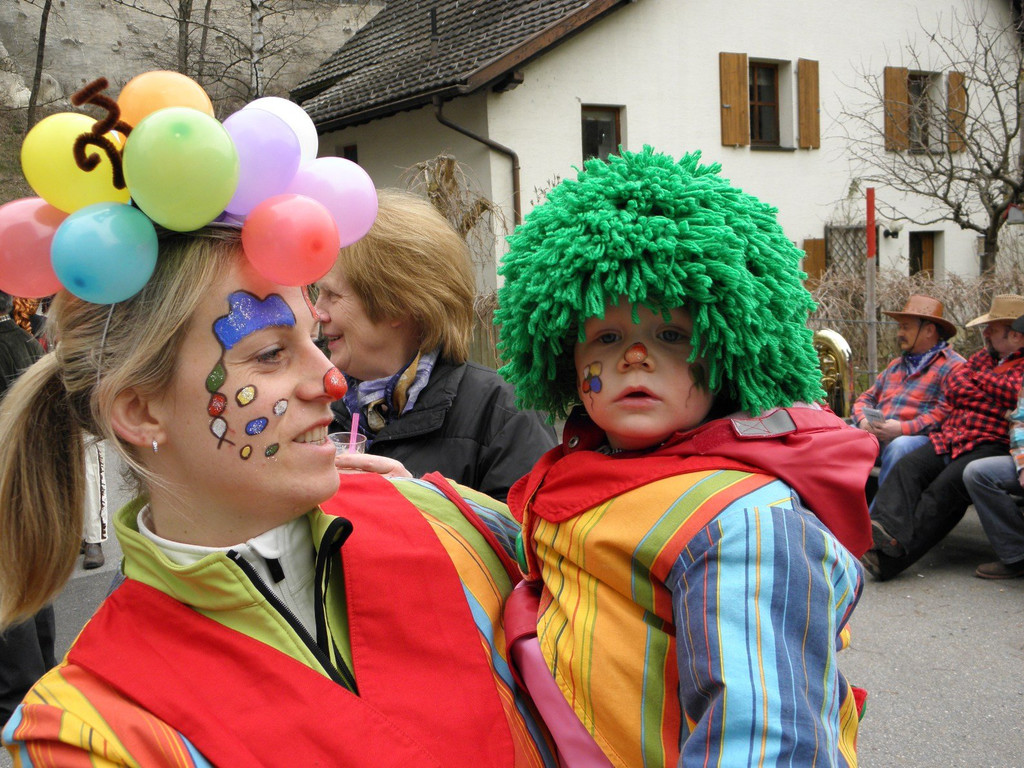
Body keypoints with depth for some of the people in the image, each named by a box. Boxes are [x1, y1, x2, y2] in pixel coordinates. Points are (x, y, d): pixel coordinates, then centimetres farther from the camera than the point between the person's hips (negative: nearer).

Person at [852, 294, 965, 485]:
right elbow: (866, 398, 24)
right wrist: (864, 421, 1)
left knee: (899, 446, -38)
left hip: (919, 438, -6)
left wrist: (903, 428, -19)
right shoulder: (896, 365, 29)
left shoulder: (952, 366, 2)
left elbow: (946, 412, -12)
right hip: (877, 437, 6)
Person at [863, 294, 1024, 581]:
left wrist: (977, 377, 4)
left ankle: (892, 557, -38)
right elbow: (952, 387, 16)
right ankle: (884, 530, -45)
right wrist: (996, 399, 0)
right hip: (950, 436, 7)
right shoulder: (983, 356, 28)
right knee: (907, 467, -22)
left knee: (946, 485, -29)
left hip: (993, 445, -6)